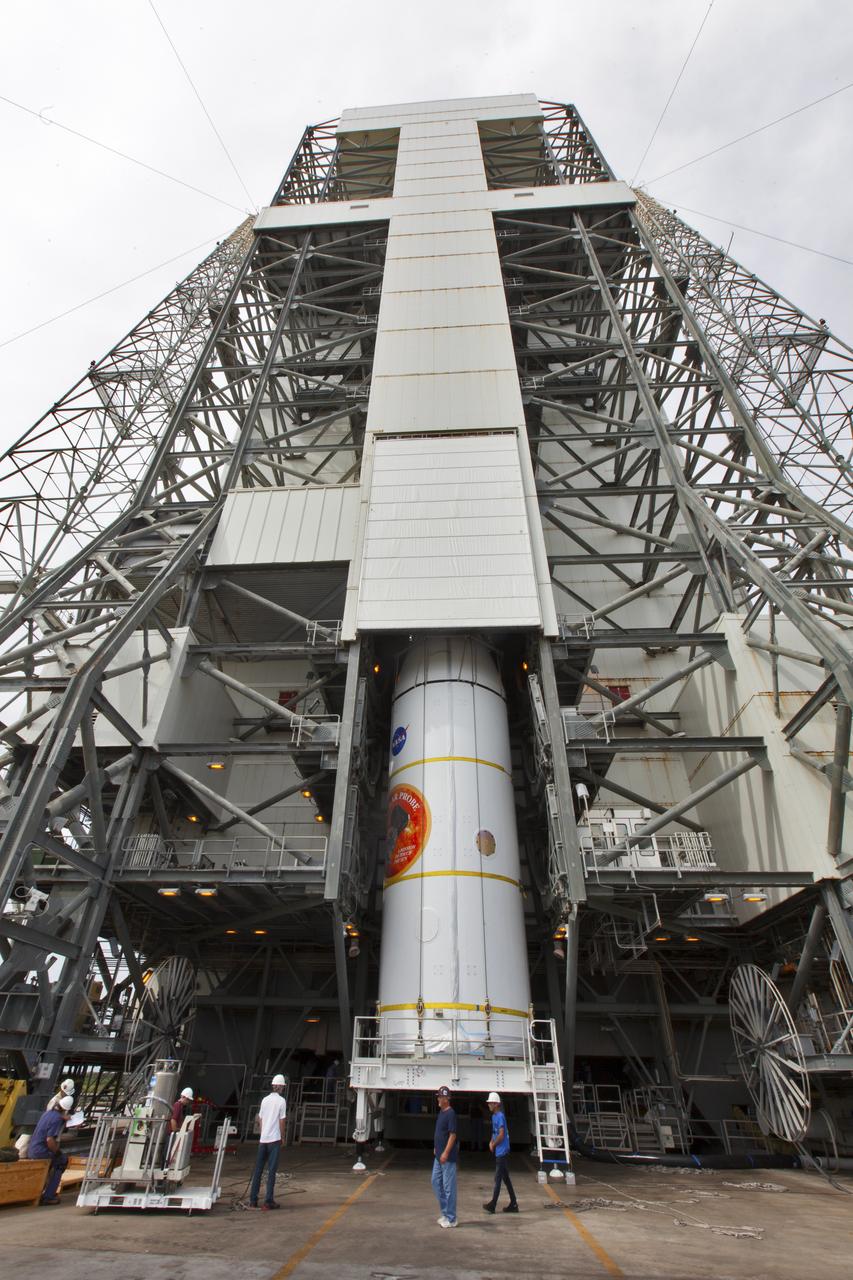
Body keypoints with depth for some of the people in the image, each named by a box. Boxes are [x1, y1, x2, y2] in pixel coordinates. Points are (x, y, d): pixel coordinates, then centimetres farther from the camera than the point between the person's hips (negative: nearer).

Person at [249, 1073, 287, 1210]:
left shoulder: (265, 1100, 8)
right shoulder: (281, 1101, -8)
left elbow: (260, 1119, 11)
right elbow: (282, 1121, -6)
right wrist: (282, 1137, 6)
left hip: (263, 1139, 5)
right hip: (274, 1139, -5)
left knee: (258, 1169, 12)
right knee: (272, 1170, 1)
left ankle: (253, 1200, 15)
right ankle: (269, 1201, 0)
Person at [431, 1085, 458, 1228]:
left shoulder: (451, 1113, -18)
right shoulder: (441, 1112, 9)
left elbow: (452, 1135, -22)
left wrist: (445, 1153, -24)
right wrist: (436, 1148, 20)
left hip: (448, 1157, -9)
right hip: (438, 1156, 9)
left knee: (448, 1186, 0)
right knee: (436, 1182, 15)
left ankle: (451, 1218, 12)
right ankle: (445, 1213, 27)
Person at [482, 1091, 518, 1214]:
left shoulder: (500, 1116, -18)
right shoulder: (494, 1116, 11)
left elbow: (501, 1135, -23)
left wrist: (493, 1145, -10)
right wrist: (491, 1142, 4)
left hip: (502, 1152, -9)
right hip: (499, 1152, 9)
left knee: (498, 1179, -2)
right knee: (505, 1178, 14)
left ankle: (492, 1205, 3)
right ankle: (513, 1204, 21)